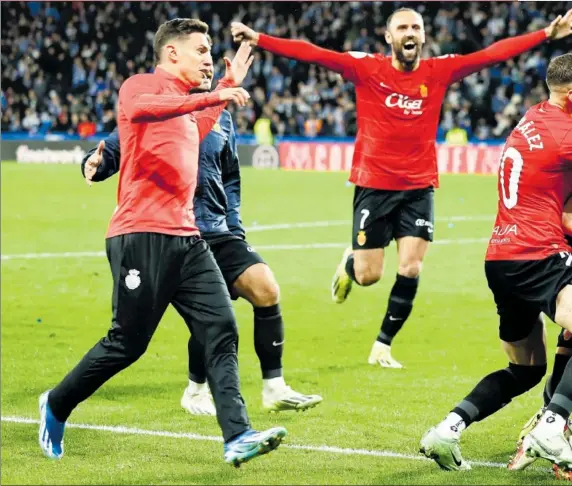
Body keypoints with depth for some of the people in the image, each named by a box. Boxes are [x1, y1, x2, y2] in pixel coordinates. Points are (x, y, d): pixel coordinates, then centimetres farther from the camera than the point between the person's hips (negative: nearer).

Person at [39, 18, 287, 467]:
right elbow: (140, 108, -30)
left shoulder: (184, 103, 22)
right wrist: (212, 96, -39)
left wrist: (229, 84, 40)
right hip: (142, 236, -8)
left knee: (222, 332, -7)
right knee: (127, 344, -1)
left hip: (185, 237, 8)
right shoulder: (142, 85, -4)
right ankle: (55, 407, 21)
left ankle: (237, 438, -14)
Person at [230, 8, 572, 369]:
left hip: (419, 187, 2)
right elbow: (311, 53, -12)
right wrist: (258, 39, -19)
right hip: (373, 185, -2)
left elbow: (494, 53, -4)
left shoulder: (440, 71, 0)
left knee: (411, 270, -5)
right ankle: (349, 263, 40)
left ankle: (382, 347, 13)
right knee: (367, 275, 2)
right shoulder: (366, 68, -6)